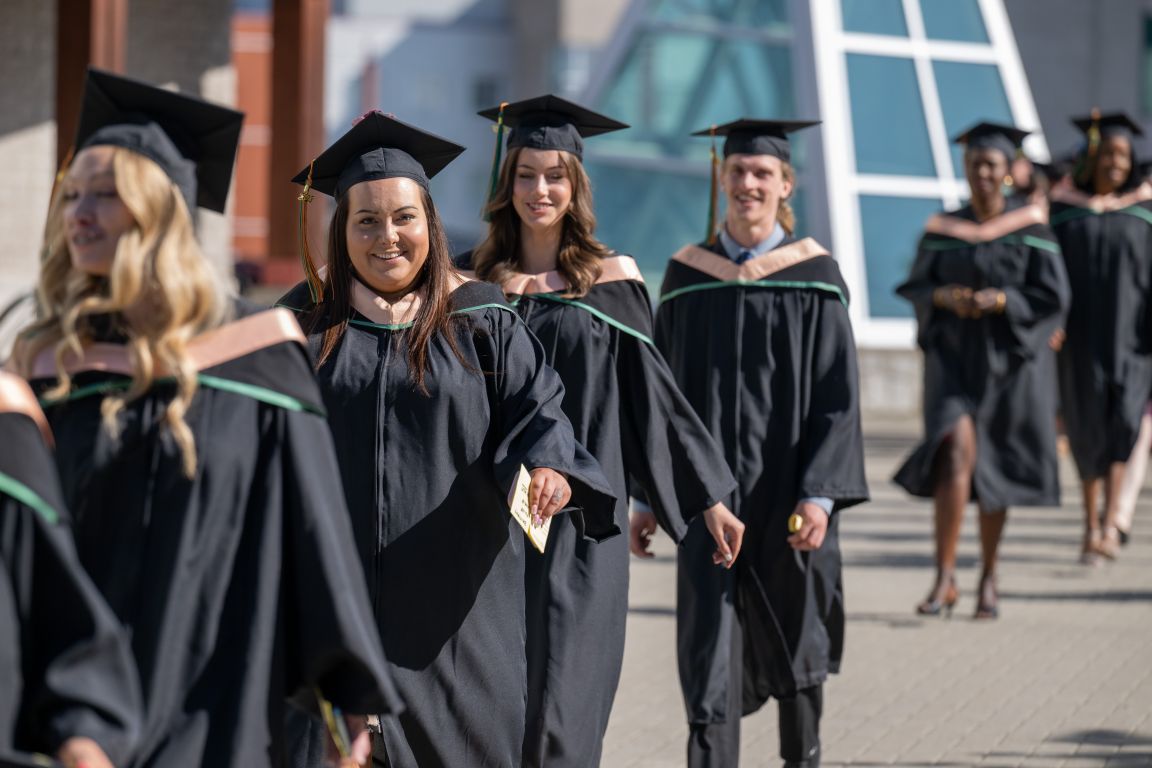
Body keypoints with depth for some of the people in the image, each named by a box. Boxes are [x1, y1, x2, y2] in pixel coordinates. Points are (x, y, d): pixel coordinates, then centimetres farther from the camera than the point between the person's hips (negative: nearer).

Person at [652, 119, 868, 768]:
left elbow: (837, 397, -7)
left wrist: (820, 495, -17)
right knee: (708, 649, -6)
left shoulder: (814, 277, -3)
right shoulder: (687, 277, 4)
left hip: (786, 491, -1)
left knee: (792, 635, 14)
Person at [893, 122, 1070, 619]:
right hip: (955, 358, 0)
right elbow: (915, 288, 7)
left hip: (1008, 360, 0)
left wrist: (1000, 300, -21)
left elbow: (1053, 297, -6)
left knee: (995, 469, 7)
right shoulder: (943, 230, 5)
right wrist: (945, 296, -15)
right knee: (956, 453, -18)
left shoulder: (1031, 229, -2)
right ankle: (944, 581, -20)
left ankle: (988, 579, 24)